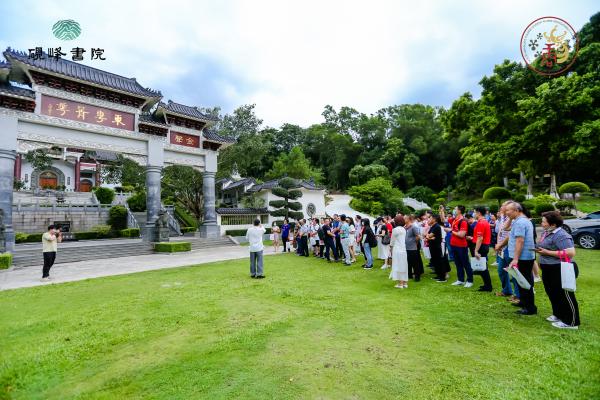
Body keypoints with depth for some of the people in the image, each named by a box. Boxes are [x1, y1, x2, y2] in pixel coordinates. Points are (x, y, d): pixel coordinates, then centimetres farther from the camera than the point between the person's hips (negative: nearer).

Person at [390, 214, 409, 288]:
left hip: (397, 250, -7)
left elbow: (392, 241, -5)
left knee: (398, 266, -2)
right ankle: (405, 283, 17)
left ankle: (400, 283, 0)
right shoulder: (404, 229, 9)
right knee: (404, 266, 11)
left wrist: (391, 246, 11)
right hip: (404, 249, 7)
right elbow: (404, 240, 10)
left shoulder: (395, 229, -12)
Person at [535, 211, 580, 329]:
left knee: (564, 296, 3)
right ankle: (558, 315, 36)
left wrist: (547, 252, -26)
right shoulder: (547, 232, 8)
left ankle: (571, 322, 16)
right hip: (549, 270, 10)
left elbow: (571, 253, -30)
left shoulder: (561, 235, -22)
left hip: (561, 271, -10)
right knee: (552, 294, 20)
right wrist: (540, 250, 4)